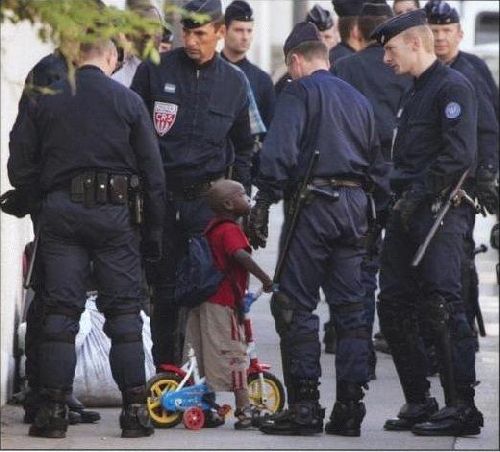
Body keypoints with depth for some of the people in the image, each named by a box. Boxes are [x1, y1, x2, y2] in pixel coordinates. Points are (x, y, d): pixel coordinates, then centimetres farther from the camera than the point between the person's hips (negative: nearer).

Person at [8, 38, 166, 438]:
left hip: (59, 211, 1)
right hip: (114, 211, -1)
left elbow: (20, 167, 3)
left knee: (60, 310, 2)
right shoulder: (128, 101, 3)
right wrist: (156, 225, 8)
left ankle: (53, 410, -1)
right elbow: (152, 169, 2)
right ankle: (136, 409, 0)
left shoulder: (43, 100, 4)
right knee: (124, 310, 3)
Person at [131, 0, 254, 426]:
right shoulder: (155, 70, 1)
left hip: (208, 199, 0)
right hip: (160, 195, 0)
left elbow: (244, 146, 19)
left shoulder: (234, 82, 8)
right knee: (164, 287, 3)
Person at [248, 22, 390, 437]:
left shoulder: (299, 92, 0)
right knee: (352, 308, 8)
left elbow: (279, 153, -13)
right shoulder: (359, 99, 21)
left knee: (296, 306, -3)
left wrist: (262, 205, -15)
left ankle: (304, 404, -8)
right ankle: (350, 406, 6)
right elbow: (378, 165, 22)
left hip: (313, 203, -6)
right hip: (355, 207, 6)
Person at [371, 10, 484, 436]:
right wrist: (400, 199, 13)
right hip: (410, 211, 10)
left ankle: (462, 408, -11)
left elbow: (460, 155, -19)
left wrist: (417, 194, -17)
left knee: (442, 305, -13)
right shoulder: (417, 92, 22)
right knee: (394, 305, 8)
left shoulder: (453, 87, -8)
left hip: (440, 212, -10)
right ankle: (419, 404, 15)